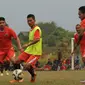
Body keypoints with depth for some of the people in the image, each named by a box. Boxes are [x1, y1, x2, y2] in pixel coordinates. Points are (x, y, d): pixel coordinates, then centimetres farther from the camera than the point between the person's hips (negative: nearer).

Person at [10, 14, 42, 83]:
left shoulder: (37, 29, -15)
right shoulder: (31, 30, 14)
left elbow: (37, 39, -32)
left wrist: (28, 44, -38)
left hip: (36, 52, -9)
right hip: (28, 51, 9)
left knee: (27, 66, -22)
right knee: (17, 61, 2)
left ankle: (33, 75, 10)